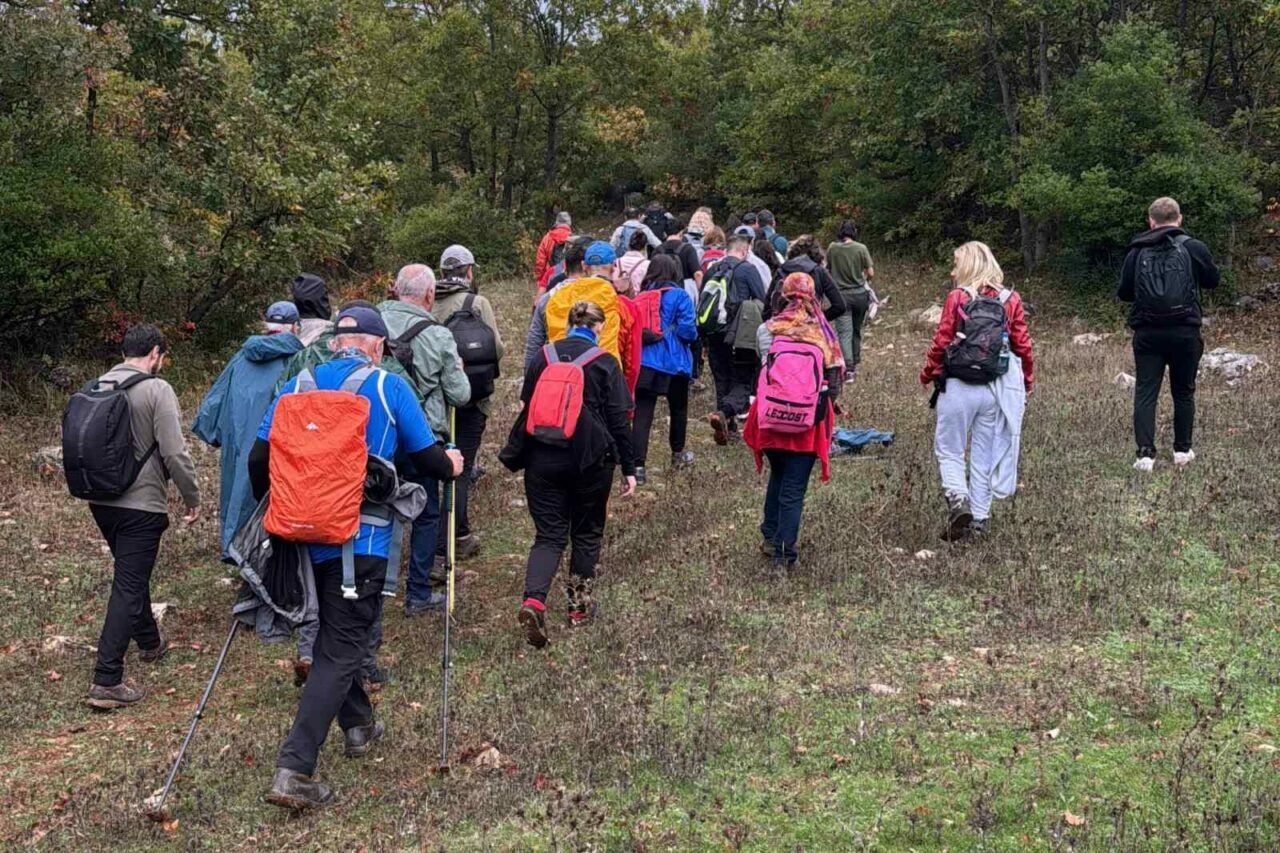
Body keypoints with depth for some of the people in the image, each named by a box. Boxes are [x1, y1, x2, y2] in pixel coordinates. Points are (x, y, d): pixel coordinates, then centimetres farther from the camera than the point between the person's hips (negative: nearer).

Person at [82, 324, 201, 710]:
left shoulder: (97, 386, 4)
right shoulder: (157, 390, -14)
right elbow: (175, 453, -17)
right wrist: (192, 497, -5)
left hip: (101, 501, 7)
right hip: (141, 505, -7)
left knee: (132, 575, 25)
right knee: (128, 586, -4)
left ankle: (149, 641, 45)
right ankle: (106, 682, -7)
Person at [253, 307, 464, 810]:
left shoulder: (297, 387, 6)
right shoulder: (389, 388, -4)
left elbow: (259, 459, 3)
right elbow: (427, 456, 0)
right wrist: (450, 466, 23)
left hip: (303, 537, 5)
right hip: (361, 539, -5)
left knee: (333, 634, 25)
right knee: (341, 651, -3)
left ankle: (357, 725, 39)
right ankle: (294, 769, -11)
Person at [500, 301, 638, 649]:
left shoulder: (543, 356, 5)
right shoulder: (604, 363, -5)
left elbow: (526, 407, 12)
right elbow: (618, 420, -5)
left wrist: (518, 455, 26)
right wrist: (629, 468, 1)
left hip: (541, 460, 2)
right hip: (589, 460, -2)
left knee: (548, 534, 4)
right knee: (586, 533, 16)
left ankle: (534, 600, -18)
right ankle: (580, 604, 24)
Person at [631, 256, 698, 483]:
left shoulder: (641, 296, 6)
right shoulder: (679, 296, -6)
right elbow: (688, 330, -13)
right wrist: (685, 335, 9)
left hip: (643, 363, 2)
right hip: (674, 363, -2)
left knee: (642, 413, -3)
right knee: (678, 409, 21)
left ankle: (638, 465, -12)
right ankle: (678, 455, 37)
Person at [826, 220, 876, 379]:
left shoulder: (832, 248, -7)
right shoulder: (861, 248, -9)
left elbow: (828, 271, 4)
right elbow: (871, 273, -6)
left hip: (841, 294, -1)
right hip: (860, 293, 1)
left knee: (844, 332, -3)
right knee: (857, 330, 18)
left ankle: (848, 367, -17)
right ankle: (855, 362, 31)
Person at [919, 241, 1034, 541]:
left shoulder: (956, 298, -8)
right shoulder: (1011, 299, 2)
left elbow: (941, 342, -7)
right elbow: (1023, 345, 5)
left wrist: (927, 375, 9)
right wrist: (1027, 381, 19)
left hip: (958, 388, -3)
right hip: (997, 389, 3)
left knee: (948, 450, 10)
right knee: (984, 456, 12)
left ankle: (958, 499, -13)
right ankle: (978, 518, 16)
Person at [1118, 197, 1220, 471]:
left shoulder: (1137, 252, 0)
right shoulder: (1193, 248, -3)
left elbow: (1123, 293, 5)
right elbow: (1213, 280, 11)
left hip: (1147, 333, 0)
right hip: (1185, 332, 0)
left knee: (1145, 393, 3)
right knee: (1184, 392, 15)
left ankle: (1145, 453, -7)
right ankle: (1182, 450, 22)